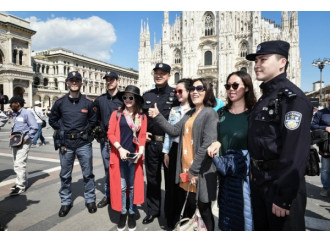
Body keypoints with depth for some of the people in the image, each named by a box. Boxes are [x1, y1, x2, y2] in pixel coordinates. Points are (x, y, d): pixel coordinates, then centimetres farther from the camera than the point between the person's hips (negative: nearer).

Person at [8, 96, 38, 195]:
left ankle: (20, 186, -4)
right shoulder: (15, 114, 16)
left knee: (19, 164, -10)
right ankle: (23, 182, 24)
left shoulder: (27, 113, -10)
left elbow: (34, 128, -15)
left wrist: (26, 138, -17)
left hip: (23, 142, -9)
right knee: (17, 164, 13)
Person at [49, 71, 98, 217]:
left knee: (88, 174, 7)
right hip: (66, 143, 1)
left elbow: (93, 121, 11)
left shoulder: (88, 103, 0)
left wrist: (85, 131, 3)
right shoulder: (60, 102, 2)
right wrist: (62, 130, 6)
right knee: (65, 175, 11)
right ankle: (66, 202, 27)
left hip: (84, 143, -1)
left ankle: (90, 200, 24)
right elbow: (52, 120, 14)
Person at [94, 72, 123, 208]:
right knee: (108, 169, 11)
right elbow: (96, 119, 16)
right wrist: (98, 134, 7)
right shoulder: (100, 100, 11)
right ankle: (107, 195, 24)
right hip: (105, 140, 3)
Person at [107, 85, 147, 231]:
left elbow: (142, 136, 2)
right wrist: (120, 149, -15)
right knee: (121, 186, 8)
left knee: (133, 186, 12)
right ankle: (122, 213, 26)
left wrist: (140, 151, -13)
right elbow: (110, 134, -3)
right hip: (119, 155, -1)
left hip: (134, 156, 1)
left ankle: (132, 213, 28)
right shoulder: (116, 114, 1)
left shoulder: (142, 117, 4)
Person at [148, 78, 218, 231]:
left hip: (201, 171, -7)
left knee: (204, 209, 9)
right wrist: (157, 117, 1)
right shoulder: (189, 114, 13)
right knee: (186, 205, 21)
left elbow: (207, 144, -19)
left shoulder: (210, 113, -12)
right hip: (185, 169, 7)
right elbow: (174, 131, 9)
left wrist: (194, 169, -18)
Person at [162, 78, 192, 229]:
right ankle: (171, 220, 29)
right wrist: (166, 152, 6)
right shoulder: (174, 110, 10)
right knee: (171, 184, 10)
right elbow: (168, 131, 10)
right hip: (173, 150, 4)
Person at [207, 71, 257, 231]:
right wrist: (216, 144, -7)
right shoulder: (221, 113, 8)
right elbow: (215, 138, 13)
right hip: (225, 173, 4)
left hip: (246, 174, -4)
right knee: (227, 216, 16)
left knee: (245, 215, 5)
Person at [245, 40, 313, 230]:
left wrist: (283, 196, -23)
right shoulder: (265, 98, 11)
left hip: (281, 184, -8)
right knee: (261, 228, 22)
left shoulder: (292, 97, -17)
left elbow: (295, 152, -24)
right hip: (259, 180, 9)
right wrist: (254, 172, 15)